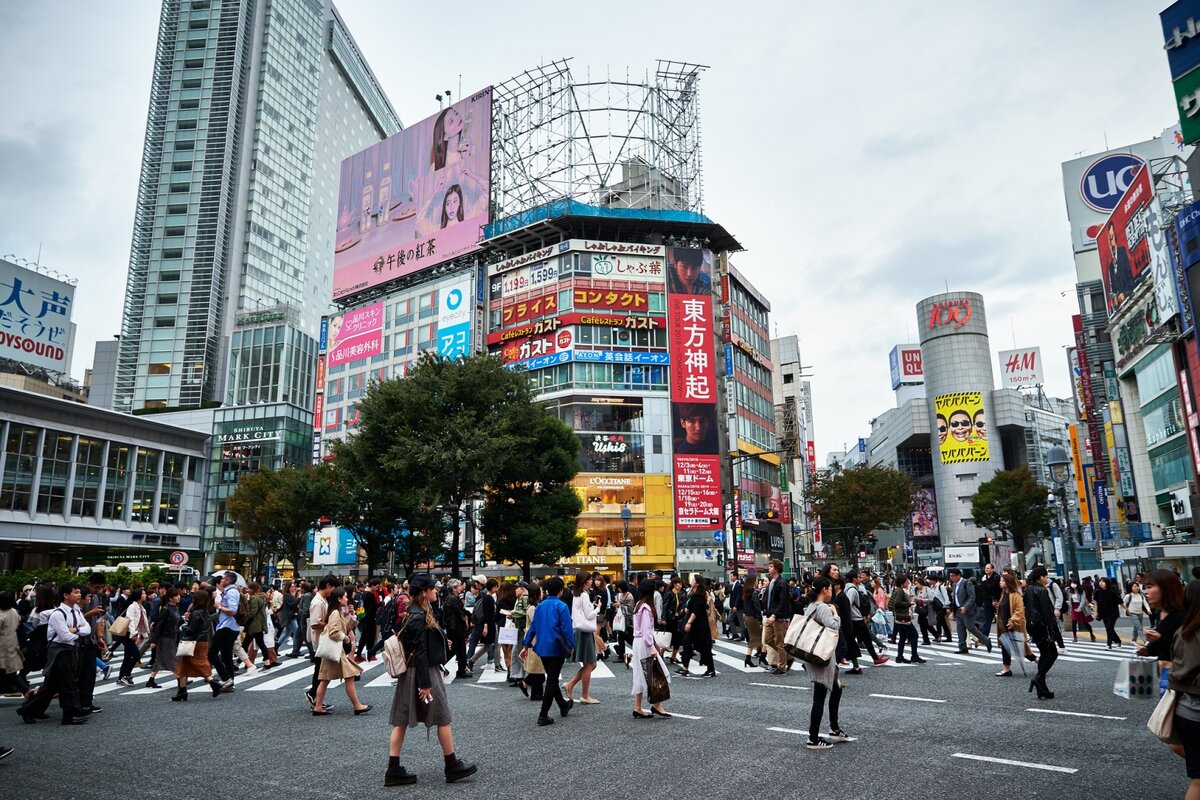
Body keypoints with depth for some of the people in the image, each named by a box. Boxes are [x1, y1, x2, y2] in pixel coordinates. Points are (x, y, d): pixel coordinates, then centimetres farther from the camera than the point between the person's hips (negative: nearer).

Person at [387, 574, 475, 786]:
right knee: (443, 718, 4)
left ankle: (394, 770, 12)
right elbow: (420, 654, -22)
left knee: (401, 721, 8)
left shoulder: (415, 613, 9)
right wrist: (425, 684, -20)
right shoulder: (420, 618, -21)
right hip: (423, 674, -9)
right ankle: (452, 766, 16)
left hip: (409, 673, 9)